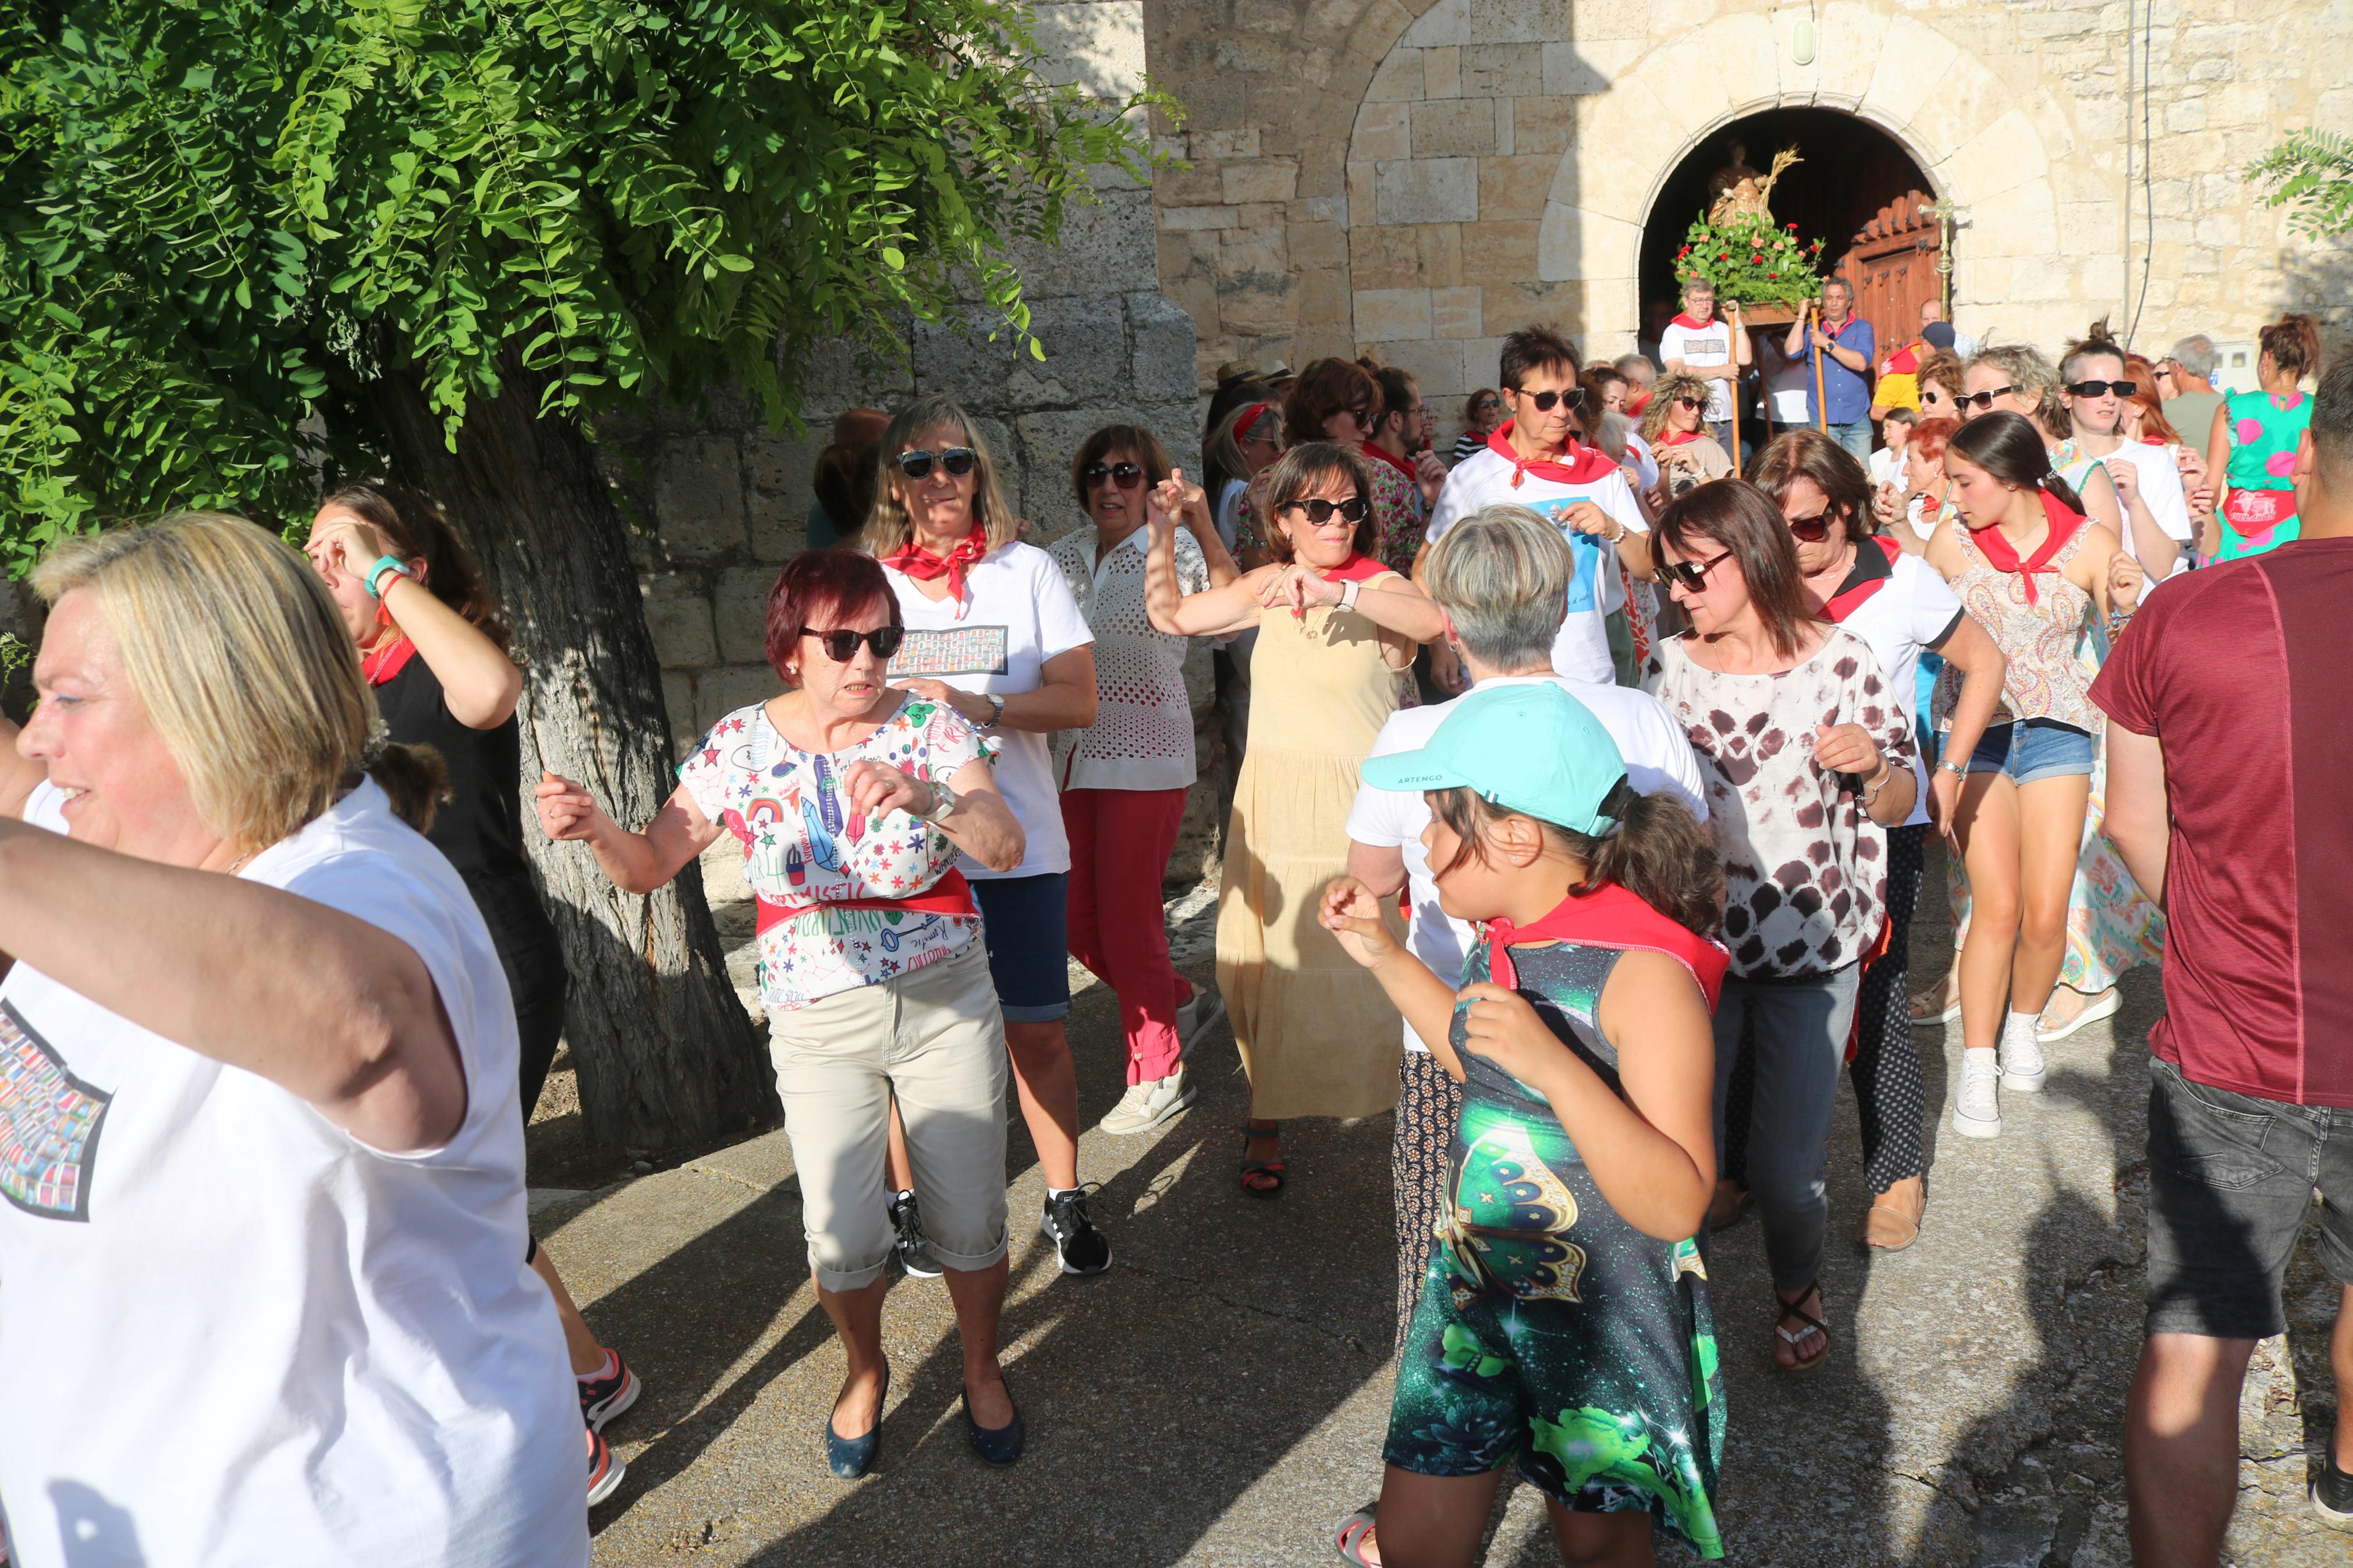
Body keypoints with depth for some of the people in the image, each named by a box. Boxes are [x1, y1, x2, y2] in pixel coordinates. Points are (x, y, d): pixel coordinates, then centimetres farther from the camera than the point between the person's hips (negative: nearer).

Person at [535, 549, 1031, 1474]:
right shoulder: (741, 746, -4)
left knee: (971, 1223, 7)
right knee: (842, 1238, 3)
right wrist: (594, 829, -25)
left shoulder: (929, 727, -8)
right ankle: (864, 1372, 36)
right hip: (818, 1025, 1)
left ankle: (982, 1371, 36)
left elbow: (1006, 849, -18)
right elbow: (649, 867, -3)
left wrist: (926, 797, -36)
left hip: (949, 1009, 0)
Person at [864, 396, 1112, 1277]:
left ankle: (1065, 1202, 22)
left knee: (1037, 1034, 5)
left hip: (1018, 846, -1)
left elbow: (1080, 701, -4)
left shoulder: (1028, 571, 4)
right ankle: (906, 1201, 26)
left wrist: (977, 706, -18)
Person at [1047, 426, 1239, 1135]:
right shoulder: (1065, 554, 10)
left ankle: (1157, 1077, 17)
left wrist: (1203, 525, -37)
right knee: (1079, 923, 10)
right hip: (1078, 753, 6)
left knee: (1126, 917, -2)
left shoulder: (1173, 549, -7)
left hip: (1148, 755, -6)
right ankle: (1182, 1002, 36)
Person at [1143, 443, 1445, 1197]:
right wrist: (1161, 535, 6)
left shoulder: (1379, 587, -6)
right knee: (1269, 963, 9)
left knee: (1368, 964, -4)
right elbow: (1170, 617, 18)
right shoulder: (1269, 586, 10)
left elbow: (1437, 619, -29)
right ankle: (1267, 1124, 24)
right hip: (1270, 802, 4)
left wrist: (1339, 594, -38)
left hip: (1354, 808, -4)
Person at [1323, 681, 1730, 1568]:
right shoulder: (1507, 939, -2)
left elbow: (1677, 1204, -27)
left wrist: (1556, 1068, -39)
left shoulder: (1642, 972, -24)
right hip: (1474, 1288, 6)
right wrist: (1384, 956, 10)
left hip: (1606, 1325, -5)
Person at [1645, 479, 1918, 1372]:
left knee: (1788, 1160, 3)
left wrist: (1872, 763, -18)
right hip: (1695, 938, 2)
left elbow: (1896, 808, 2)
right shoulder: (1671, 666, 3)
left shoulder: (1838, 661, -5)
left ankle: (1798, 1287, 34)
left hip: (1810, 945, -2)